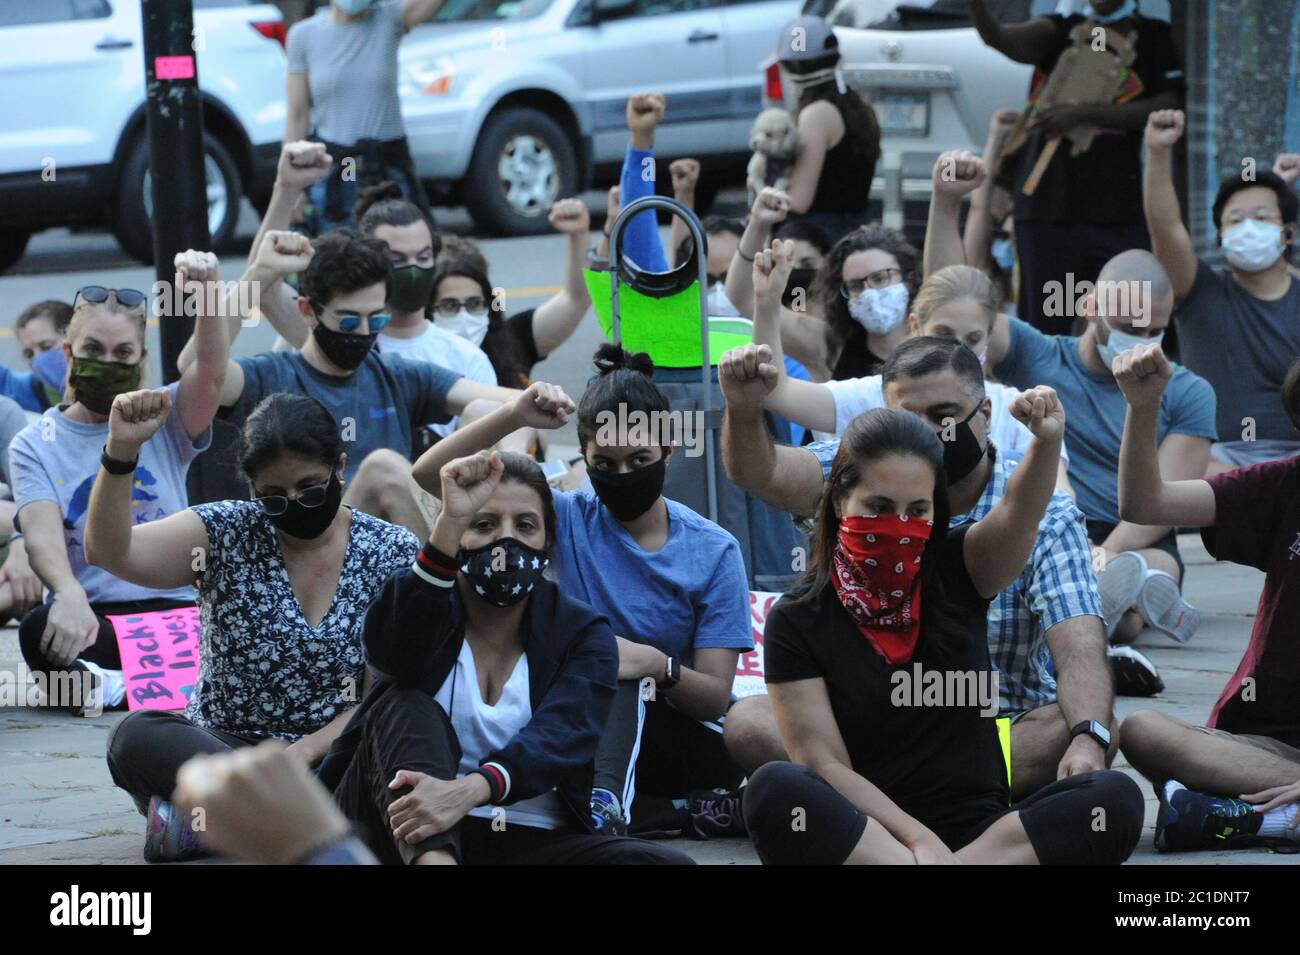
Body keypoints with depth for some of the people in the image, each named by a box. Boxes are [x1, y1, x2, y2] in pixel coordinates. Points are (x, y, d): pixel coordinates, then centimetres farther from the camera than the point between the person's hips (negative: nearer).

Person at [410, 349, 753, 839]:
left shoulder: (713, 551, -2)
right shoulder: (570, 519, 2)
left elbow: (716, 697, -7)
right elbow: (430, 474, -4)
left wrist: (659, 667, -29)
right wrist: (512, 416, -18)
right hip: (582, 731, 2)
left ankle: (603, 803, -58)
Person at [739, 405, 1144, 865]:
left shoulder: (957, 572, 7)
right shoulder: (797, 622, 1)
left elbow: (1018, 515, -14)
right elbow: (824, 766, -5)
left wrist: (1047, 442, -36)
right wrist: (918, 839, -18)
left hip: (980, 828, 2)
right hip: (863, 838, -2)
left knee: (1115, 797, -25)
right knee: (775, 790, -33)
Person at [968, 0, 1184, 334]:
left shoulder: (1153, 38, 10)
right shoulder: (1058, 32, 10)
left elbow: (1165, 107, -4)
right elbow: (997, 37, -8)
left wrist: (1083, 113, -12)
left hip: (1120, 216, -1)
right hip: (1047, 210, 1)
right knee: (1043, 330, 1)